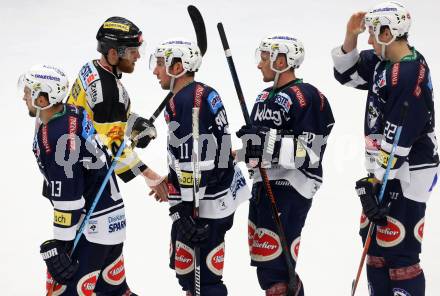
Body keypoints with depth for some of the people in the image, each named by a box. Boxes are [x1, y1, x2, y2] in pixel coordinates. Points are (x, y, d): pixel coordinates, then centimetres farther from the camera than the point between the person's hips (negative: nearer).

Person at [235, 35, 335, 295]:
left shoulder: (307, 97, -11)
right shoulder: (267, 97, 18)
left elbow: (310, 150, -18)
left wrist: (271, 145, -24)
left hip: (291, 188, -9)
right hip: (264, 184, 9)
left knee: (274, 264, -13)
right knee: (262, 257, 13)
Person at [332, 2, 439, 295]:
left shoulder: (411, 75, -22)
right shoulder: (384, 62, 7)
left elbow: (397, 141, -23)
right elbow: (347, 73, 19)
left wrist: (373, 182, -20)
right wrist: (351, 36, 3)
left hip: (407, 174, -10)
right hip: (385, 171, 10)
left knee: (398, 250, -10)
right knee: (374, 237, 18)